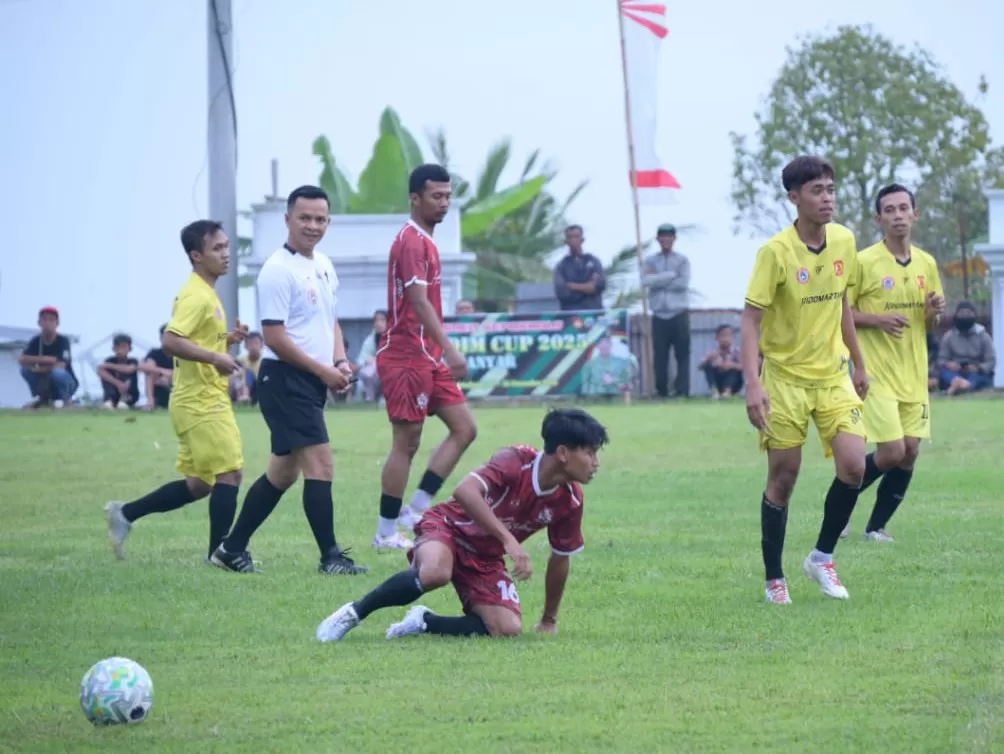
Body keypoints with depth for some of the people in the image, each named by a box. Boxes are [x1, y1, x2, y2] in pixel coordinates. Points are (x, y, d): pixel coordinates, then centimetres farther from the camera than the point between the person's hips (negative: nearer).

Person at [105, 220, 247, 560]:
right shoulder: (196, 296, -16)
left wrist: (228, 339, 10)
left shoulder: (206, 294, 16)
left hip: (204, 401, 10)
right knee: (229, 472, -8)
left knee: (199, 484, 13)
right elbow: (172, 340, -28)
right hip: (201, 401, -10)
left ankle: (125, 513, 18)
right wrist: (215, 358, -29)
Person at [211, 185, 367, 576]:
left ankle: (232, 549, 21)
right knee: (320, 464, -13)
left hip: (312, 382, 9)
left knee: (283, 473, 13)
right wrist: (322, 370, -15)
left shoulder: (324, 265, 14)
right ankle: (331, 556, -11)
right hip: (286, 379, -9)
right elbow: (274, 336, -17)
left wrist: (341, 361, 5)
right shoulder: (278, 270, -13)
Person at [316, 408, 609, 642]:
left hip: (485, 559, 6)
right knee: (436, 572, -41)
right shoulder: (516, 461, -24)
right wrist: (509, 540, -45)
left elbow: (560, 558, 9)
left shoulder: (570, 501, -7)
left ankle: (424, 623, 1)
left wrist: (549, 620, 16)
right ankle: (354, 613, -20)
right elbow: (466, 492, -40)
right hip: (449, 528, -6)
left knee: (509, 629, -20)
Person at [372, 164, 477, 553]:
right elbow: (418, 302, -25)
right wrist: (449, 349, -32)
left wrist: (444, 352, 23)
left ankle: (416, 509, 6)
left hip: (428, 357, 10)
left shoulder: (424, 241, 15)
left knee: (464, 428, 5)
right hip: (406, 357, -10)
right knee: (406, 443, -4)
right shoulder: (411, 242, -15)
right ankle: (386, 532, 3)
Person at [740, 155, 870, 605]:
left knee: (853, 466, -10)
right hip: (785, 377, -4)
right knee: (783, 479, 1)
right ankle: (774, 580, 14)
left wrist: (858, 365, 17)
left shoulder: (844, 242, 0)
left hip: (833, 374, 4)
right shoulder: (776, 252, -17)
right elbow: (750, 320, -18)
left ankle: (822, 558, 10)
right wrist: (753, 384, -28)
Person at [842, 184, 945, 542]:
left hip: (914, 375, 6)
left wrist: (934, 311, -5)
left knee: (909, 453, 1)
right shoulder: (864, 262, -9)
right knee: (892, 452, -12)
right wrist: (878, 319, -21)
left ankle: (877, 527, 15)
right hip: (877, 374, -6)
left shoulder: (927, 264, 8)